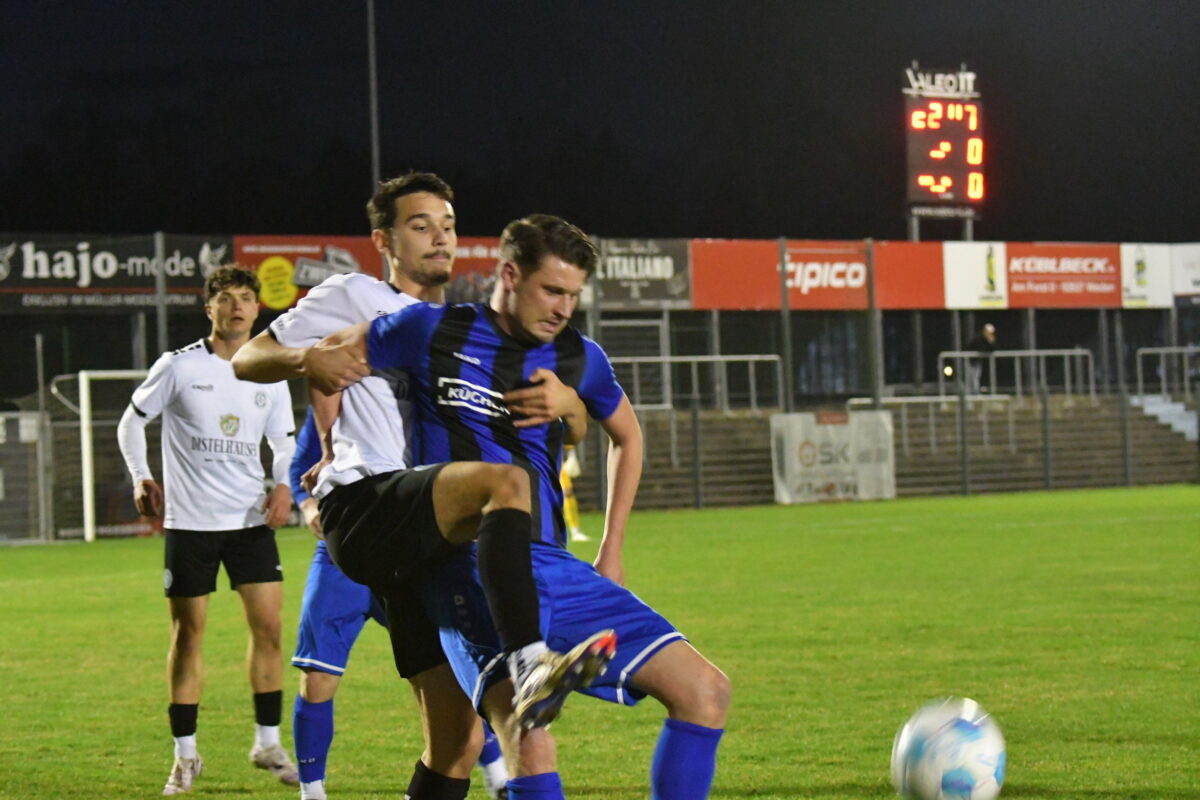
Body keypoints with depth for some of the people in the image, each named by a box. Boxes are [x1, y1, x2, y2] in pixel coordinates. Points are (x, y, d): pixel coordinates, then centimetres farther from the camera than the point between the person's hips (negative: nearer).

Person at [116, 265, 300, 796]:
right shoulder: (179, 367, -3)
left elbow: (284, 442, 15)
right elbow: (131, 423, 6)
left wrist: (284, 485, -4)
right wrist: (142, 479, -7)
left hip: (251, 518, 3)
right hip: (189, 520, -3)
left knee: (268, 625, -2)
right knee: (188, 633, 0)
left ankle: (267, 743, 11)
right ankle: (185, 756, 9)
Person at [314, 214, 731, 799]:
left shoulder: (579, 358, 11)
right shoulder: (433, 332, 0)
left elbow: (627, 437, 30)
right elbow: (330, 357, 16)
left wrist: (611, 550, 26)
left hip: (554, 569, 5)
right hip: (467, 569, -5)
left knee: (705, 691, -5)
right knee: (529, 740, -30)